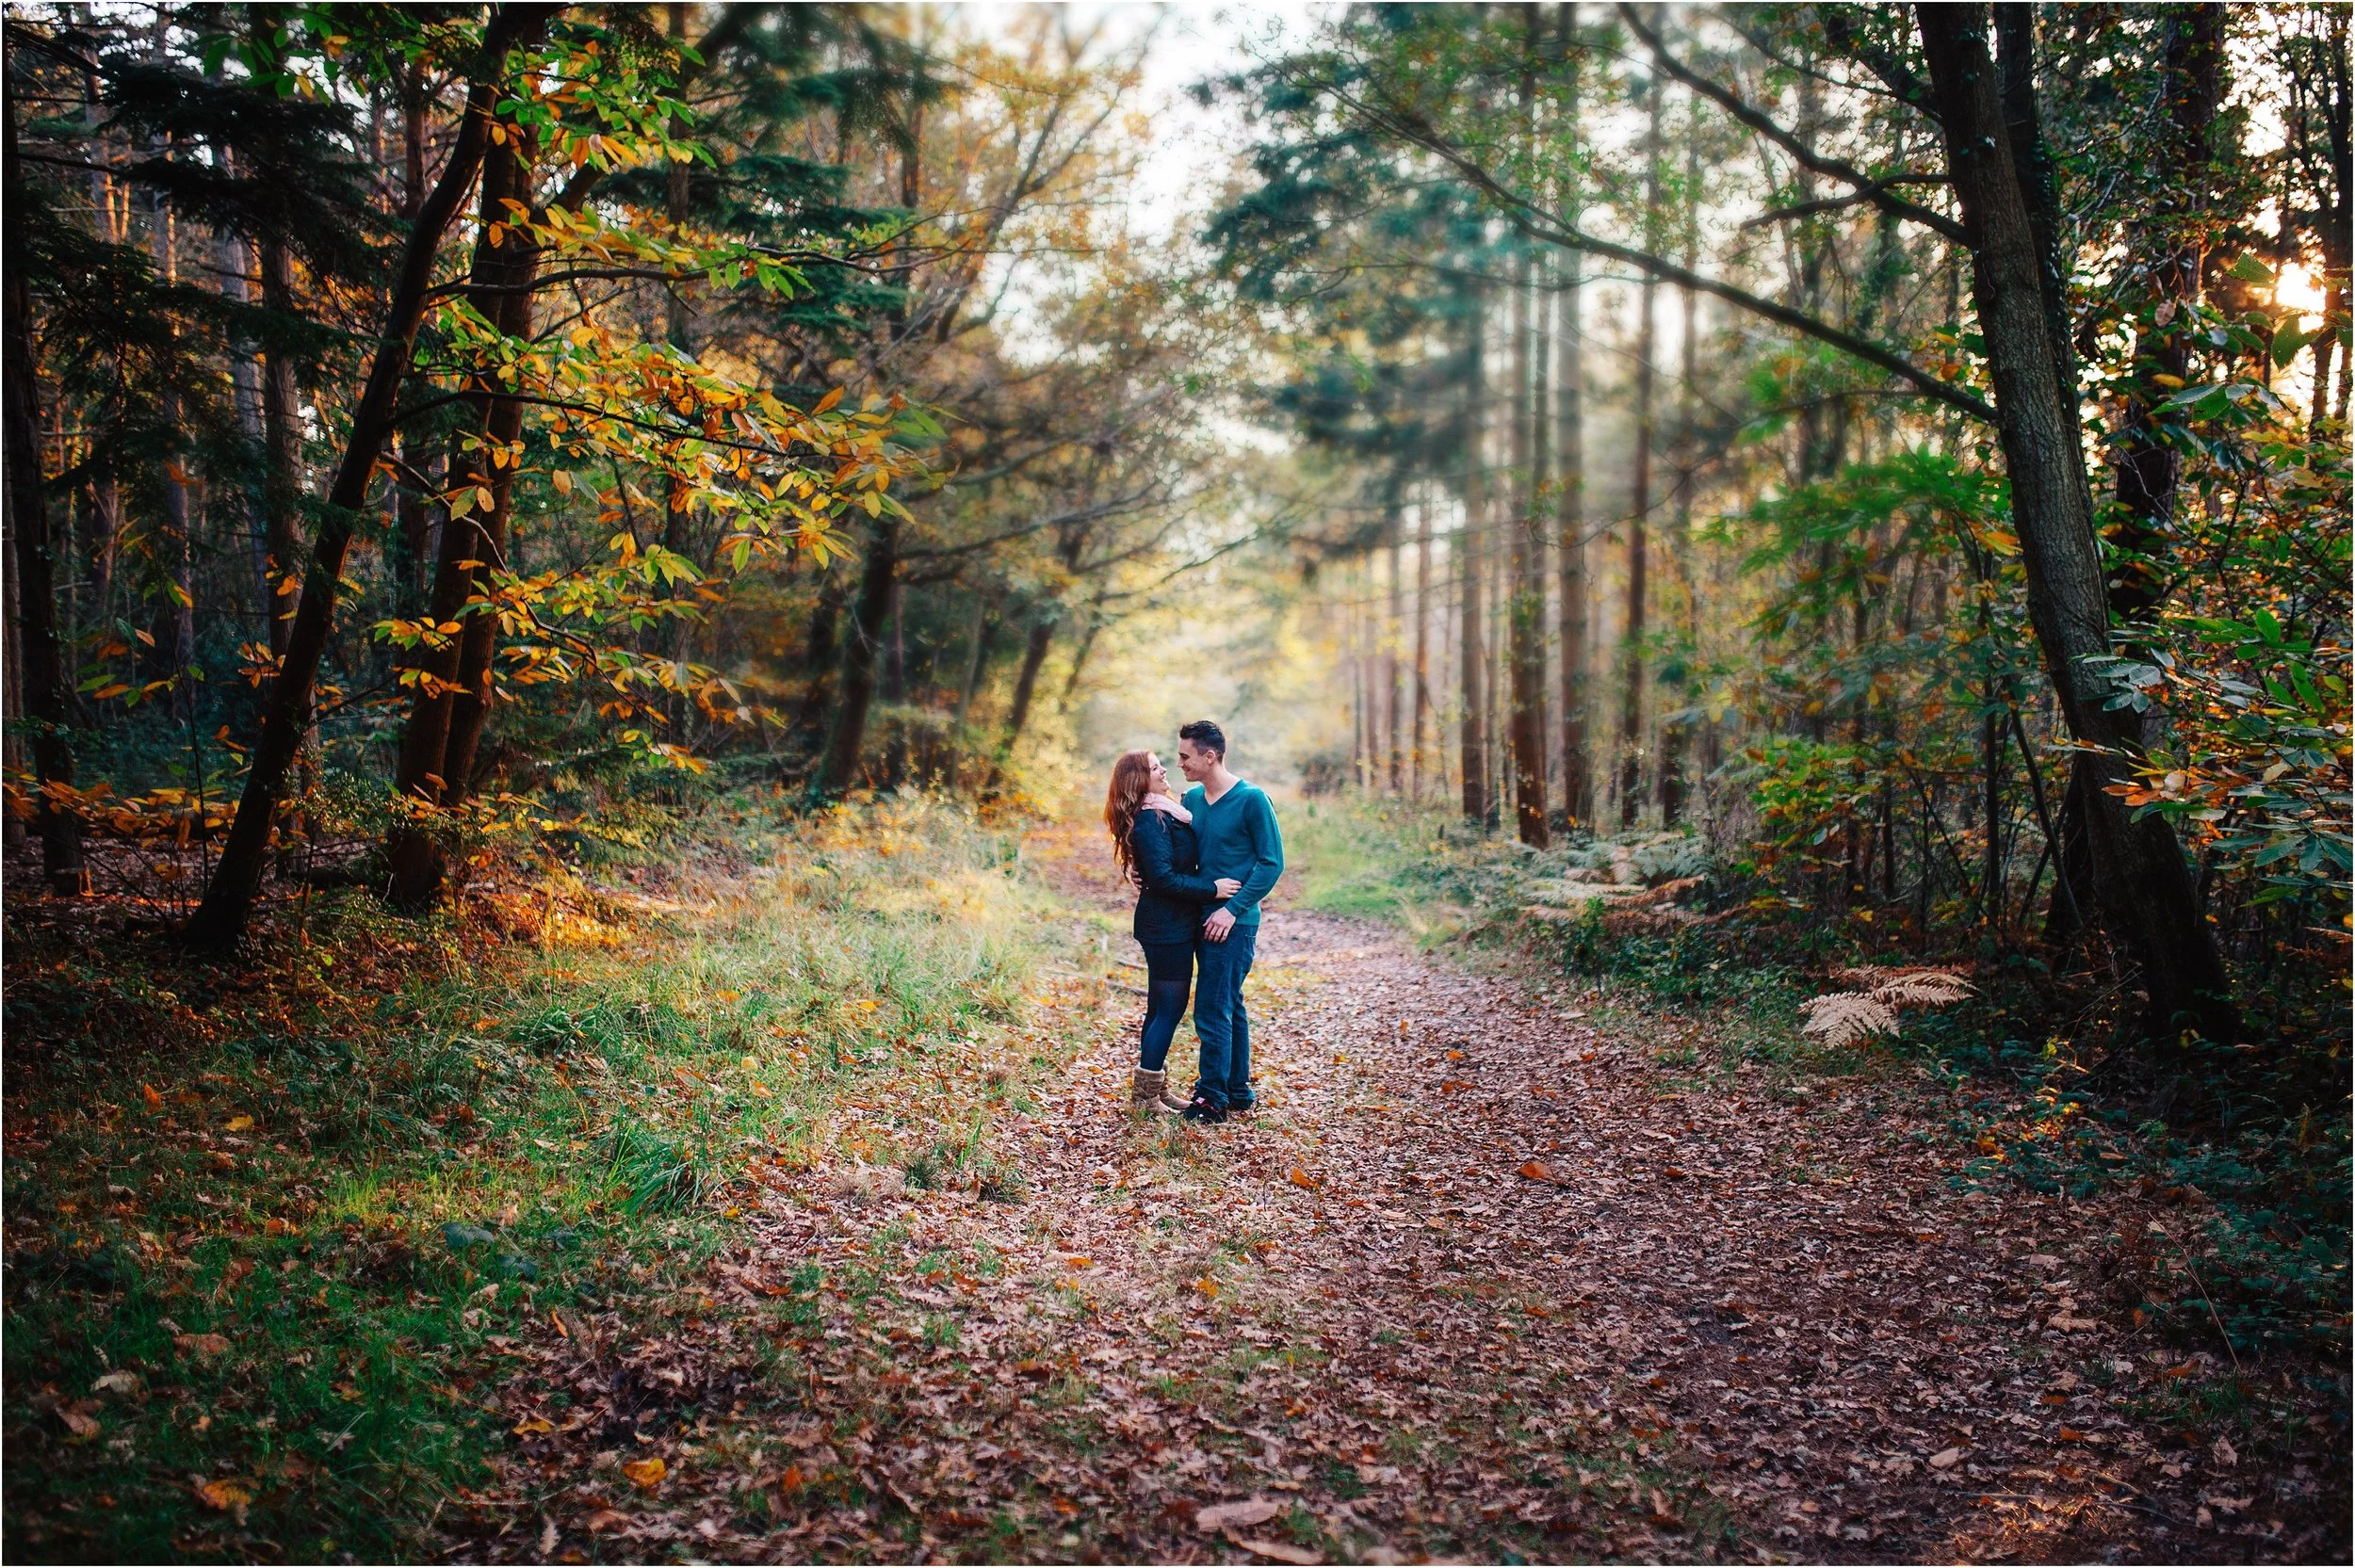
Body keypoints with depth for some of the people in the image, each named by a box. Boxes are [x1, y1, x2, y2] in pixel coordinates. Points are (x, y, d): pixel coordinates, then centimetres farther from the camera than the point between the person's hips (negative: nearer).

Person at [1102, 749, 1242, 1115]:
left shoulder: (1163, 813, 14)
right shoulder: (1150, 820, -18)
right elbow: (1163, 877, -23)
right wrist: (1212, 889, -19)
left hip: (1170, 924, 10)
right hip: (1167, 927, -10)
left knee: (1161, 1009, 15)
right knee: (1170, 1008, -5)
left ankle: (1155, 1089, 23)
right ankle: (1144, 1096, 2)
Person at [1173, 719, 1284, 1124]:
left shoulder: (1251, 799, -12)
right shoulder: (1191, 800, 8)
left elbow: (1272, 863, -12)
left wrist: (1232, 909, -17)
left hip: (1233, 923, -7)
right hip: (1203, 918, 7)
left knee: (1212, 1010, -7)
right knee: (1229, 1006, 15)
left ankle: (1212, 1098, 2)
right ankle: (1239, 1091, 25)